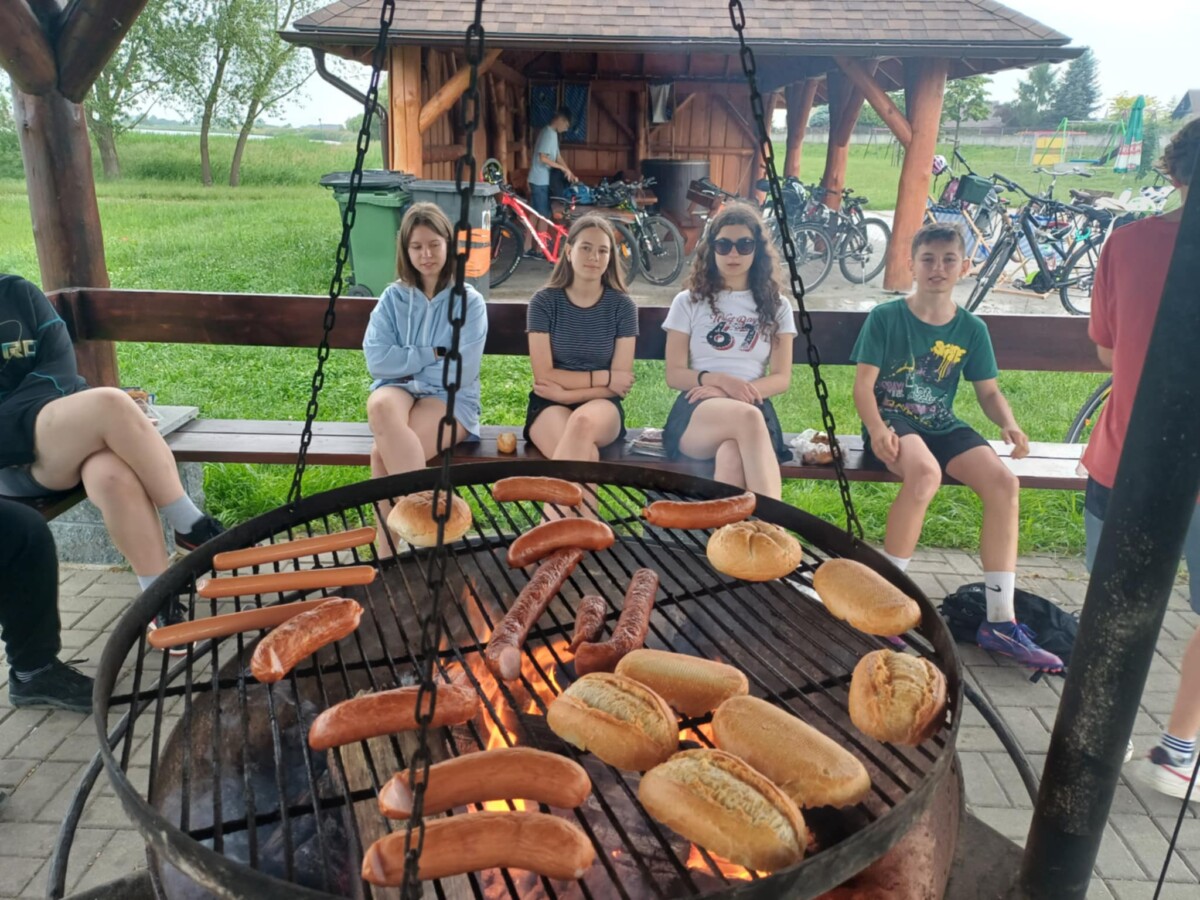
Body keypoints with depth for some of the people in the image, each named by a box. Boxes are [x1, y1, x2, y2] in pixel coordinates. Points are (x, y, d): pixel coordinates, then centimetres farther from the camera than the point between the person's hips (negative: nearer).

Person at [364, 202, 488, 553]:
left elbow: (461, 373, -11)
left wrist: (408, 363, -5)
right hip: (398, 389, 3)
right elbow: (377, 360, -3)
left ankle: (387, 548, -17)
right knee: (380, 406, -36)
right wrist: (431, 355, -7)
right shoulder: (393, 297, 9)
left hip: (449, 399, -3)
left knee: (383, 452, -31)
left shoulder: (469, 301, 0)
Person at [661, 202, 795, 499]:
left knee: (731, 458, -39)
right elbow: (674, 375, 7)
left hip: (754, 410, 1)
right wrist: (719, 380, -13)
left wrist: (741, 391, -11)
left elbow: (782, 378, 10)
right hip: (696, 413, -1)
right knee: (748, 418, -40)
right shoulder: (688, 302, 13)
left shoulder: (776, 307, 17)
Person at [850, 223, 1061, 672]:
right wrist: (877, 428, -26)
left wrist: (1010, 425, -8)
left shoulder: (971, 329, 9)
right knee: (924, 472, -38)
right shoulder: (885, 317, -2)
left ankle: (1000, 620, -16)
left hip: (941, 426, 5)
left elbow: (989, 391, 13)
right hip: (892, 419, -4)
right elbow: (864, 384, -7)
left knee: (1003, 481, -23)